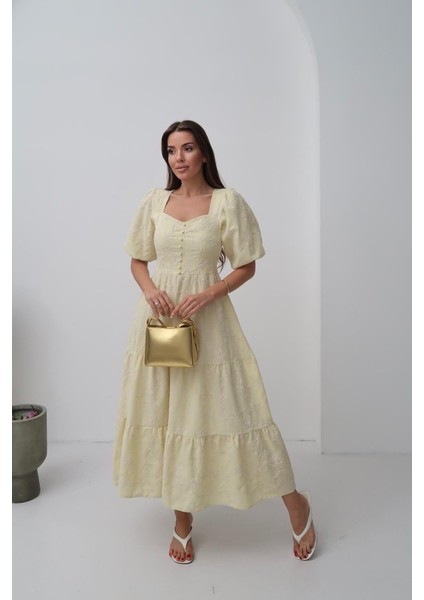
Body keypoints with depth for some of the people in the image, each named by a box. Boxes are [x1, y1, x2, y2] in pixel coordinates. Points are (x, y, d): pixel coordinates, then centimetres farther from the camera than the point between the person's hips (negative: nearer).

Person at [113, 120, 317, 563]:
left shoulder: (227, 202, -4)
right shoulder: (154, 202, 6)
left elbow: (246, 266, -2)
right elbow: (138, 260, 12)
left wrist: (208, 294, -16)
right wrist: (150, 289, -8)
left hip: (207, 318, -4)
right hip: (158, 317, 4)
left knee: (229, 409, 0)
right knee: (165, 415, 8)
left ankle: (295, 503, 21)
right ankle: (182, 520, 27)